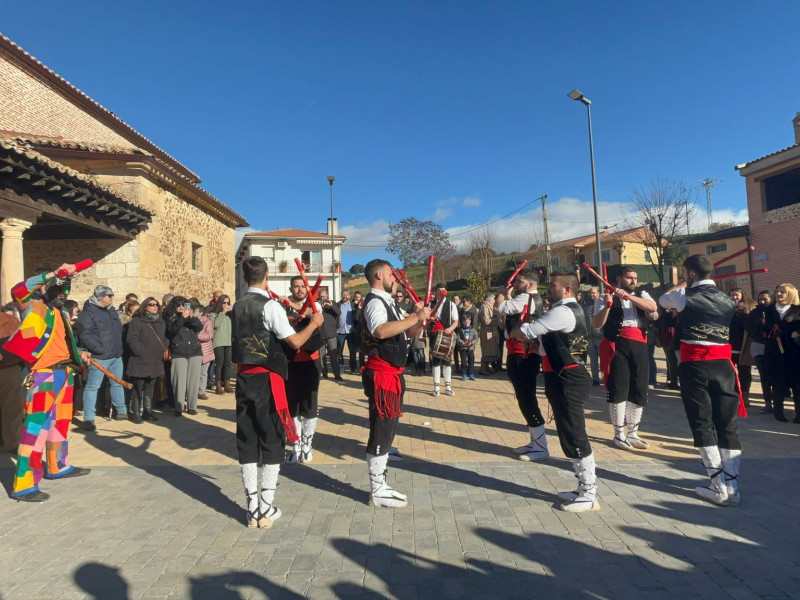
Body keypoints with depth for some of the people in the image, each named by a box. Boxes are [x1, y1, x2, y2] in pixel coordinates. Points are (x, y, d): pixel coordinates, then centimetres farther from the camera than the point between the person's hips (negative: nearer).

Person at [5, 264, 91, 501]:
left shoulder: (62, 313, 16)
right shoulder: (34, 308, -7)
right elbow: (18, 291, -29)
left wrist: (80, 353, 10)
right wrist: (54, 273, -32)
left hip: (64, 374, 9)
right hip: (42, 376, -9)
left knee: (60, 423, 20)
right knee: (36, 426, -9)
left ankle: (58, 467, 36)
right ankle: (24, 485, -4)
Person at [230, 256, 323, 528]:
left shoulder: (237, 307, 7)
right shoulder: (270, 305, -12)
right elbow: (295, 342, -16)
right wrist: (314, 323, 0)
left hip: (244, 376, 6)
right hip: (267, 378, -6)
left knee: (247, 440, 10)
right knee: (272, 440, 4)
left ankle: (252, 508, 16)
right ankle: (266, 509, 9)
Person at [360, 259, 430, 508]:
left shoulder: (387, 302, 17)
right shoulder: (374, 302, -14)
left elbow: (406, 333, 21)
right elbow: (381, 331, -35)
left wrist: (419, 320, 1)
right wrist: (415, 317, -29)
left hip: (393, 373, 10)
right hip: (382, 374, -10)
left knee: (387, 429, 16)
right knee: (381, 430, -4)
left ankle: (380, 484, 27)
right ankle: (377, 491, 7)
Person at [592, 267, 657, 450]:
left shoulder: (642, 295, 15)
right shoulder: (605, 298, 4)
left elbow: (653, 308, -8)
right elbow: (596, 324, -5)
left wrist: (628, 296, -17)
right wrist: (608, 305, -17)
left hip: (639, 346, 4)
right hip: (617, 346, -4)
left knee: (640, 390, 8)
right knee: (619, 390, -2)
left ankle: (633, 433, 21)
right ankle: (619, 435, 10)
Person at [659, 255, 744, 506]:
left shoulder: (685, 296, -3)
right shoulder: (727, 300, 10)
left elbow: (663, 300, 17)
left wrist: (684, 283, 31)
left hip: (695, 365, -4)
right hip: (723, 365, 4)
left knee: (703, 425, 3)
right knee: (728, 425, 7)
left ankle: (719, 487, 3)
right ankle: (731, 487, 9)